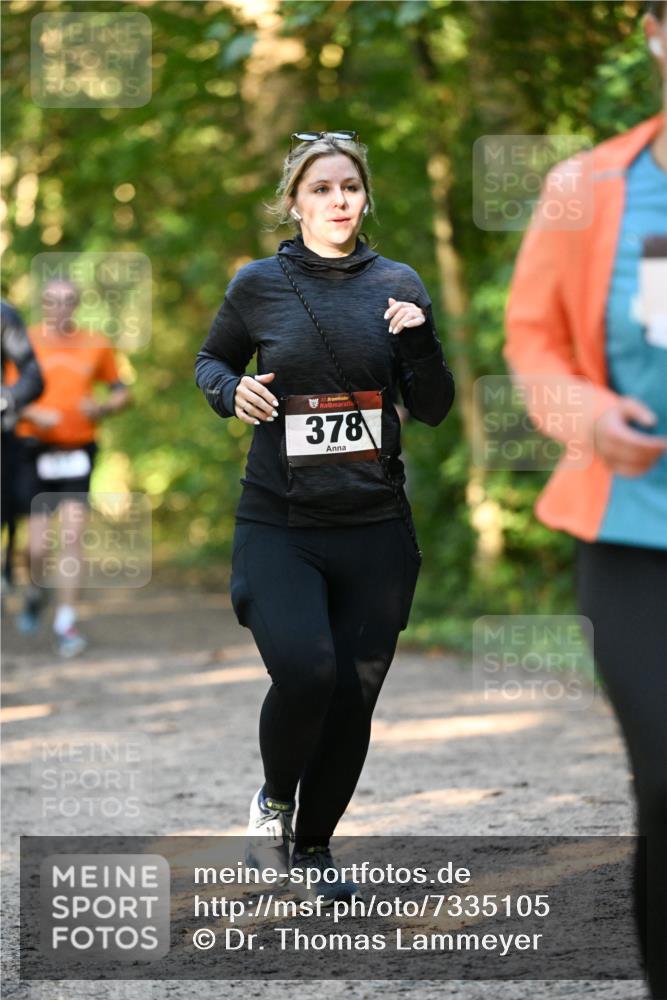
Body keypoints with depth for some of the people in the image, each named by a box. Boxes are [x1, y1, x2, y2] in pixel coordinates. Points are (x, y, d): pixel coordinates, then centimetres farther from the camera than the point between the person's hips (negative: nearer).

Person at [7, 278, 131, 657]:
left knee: (73, 536, -11)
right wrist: (34, 415, -15)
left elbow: (122, 391, 14)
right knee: (38, 545, -4)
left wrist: (102, 409, -7)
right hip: (37, 451, -1)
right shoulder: (26, 341, 1)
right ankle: (36, 593, 29)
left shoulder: (96, 345, 5)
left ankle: (66, 621, -4)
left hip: (78, 452, 1)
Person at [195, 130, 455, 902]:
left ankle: (315, 843, 28)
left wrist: (419, 339, -14)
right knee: (305, 672, -22)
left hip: (374, 525, 2)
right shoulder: (258, 285, -2)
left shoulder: (396, 284, 2)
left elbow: (434, 411, 5)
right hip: (279, 523, -2)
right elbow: (210, 361, 15)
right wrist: (232, 390, -7)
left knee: (354, 695, 5)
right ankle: (274, 797, 9)